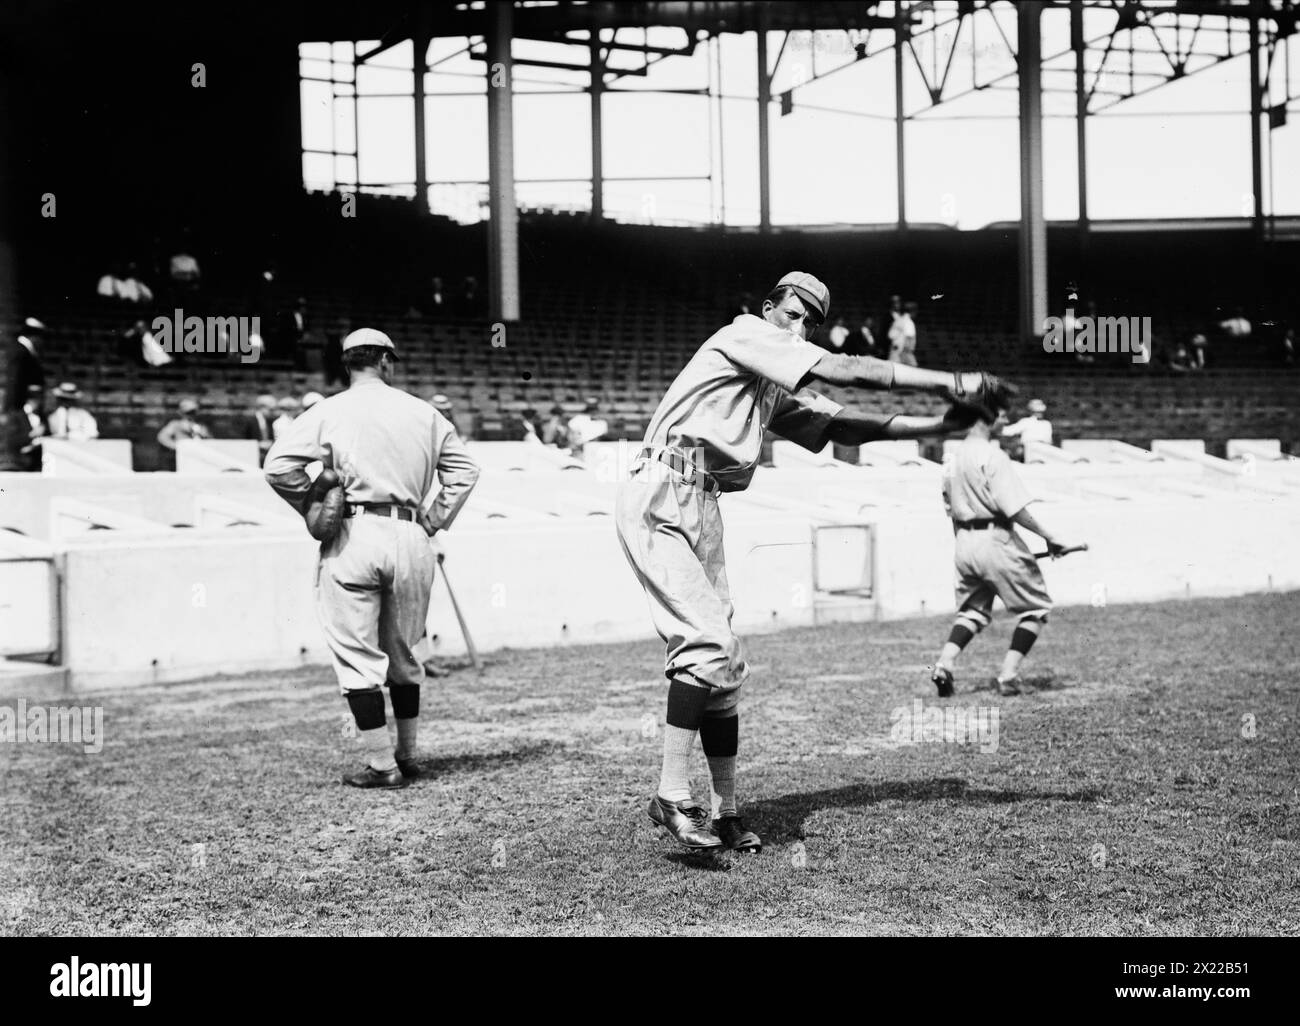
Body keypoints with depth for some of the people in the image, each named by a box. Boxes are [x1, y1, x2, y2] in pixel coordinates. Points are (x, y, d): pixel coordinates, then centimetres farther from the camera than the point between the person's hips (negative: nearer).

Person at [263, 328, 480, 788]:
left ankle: (382, 765, 1)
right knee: (402, 654, 18)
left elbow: (278, 467, -8)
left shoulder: (329, 412, 1)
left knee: (358, 656, 2)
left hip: (354, 538, -4)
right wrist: (431, 523, 13)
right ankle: (407, 757, 25)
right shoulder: (424, 412, 11)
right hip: (412, 541, 4)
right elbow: (464, 470, 11)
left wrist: (315, 510, 4)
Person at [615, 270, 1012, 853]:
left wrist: (941, 425, 12)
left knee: (722, 662, 7)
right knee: (711, 643, -20)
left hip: (701, 510, 9)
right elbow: (846, 372, -9)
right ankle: (673, 797, -18)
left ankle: (725, 814, 13)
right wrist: (951, 382, -7)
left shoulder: (780, 394, 25)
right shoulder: (742, 335, -2)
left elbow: (847, 427, 21)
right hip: (658, 501, -9)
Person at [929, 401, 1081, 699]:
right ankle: (1008, 674, -2)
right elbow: (1014, 508, -20)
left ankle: (944, 665, 0)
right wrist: (1049, 537, -13)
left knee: (972, 609, 20)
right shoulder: (992, 456, -15)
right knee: (1036, 607, 6)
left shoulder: (953, 459, 9)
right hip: (995, 539, -7)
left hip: (964, 541, 7)